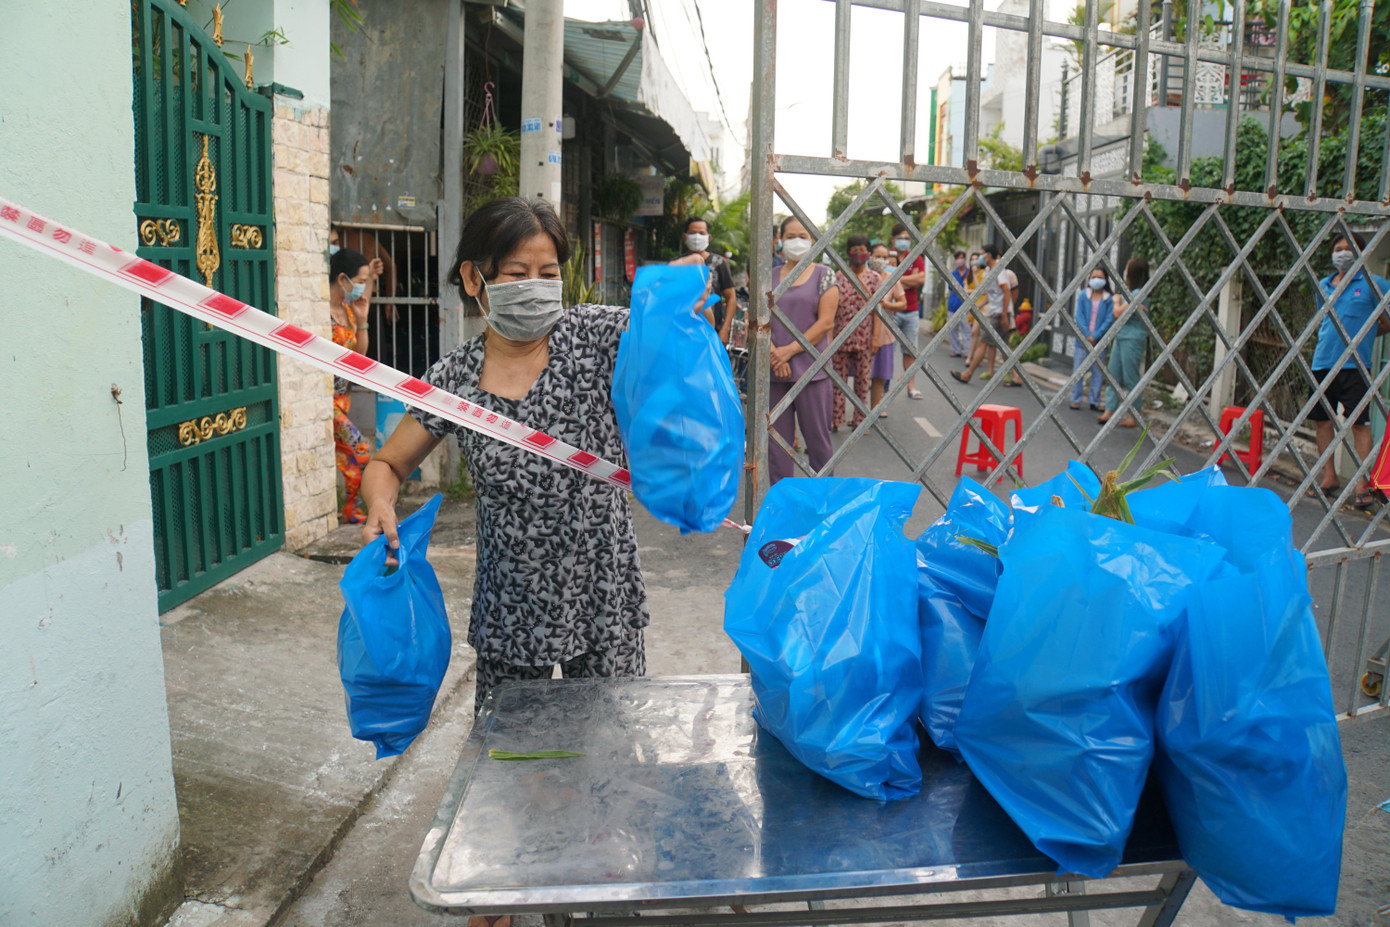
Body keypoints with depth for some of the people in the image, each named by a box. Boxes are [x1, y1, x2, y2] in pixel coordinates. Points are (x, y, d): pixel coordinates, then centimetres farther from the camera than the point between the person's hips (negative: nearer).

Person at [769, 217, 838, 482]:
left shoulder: (823, 274, 3)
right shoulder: (770, 276, 12)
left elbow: (825, 321, -6)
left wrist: (789, 351, -12)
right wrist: (773, 354, -11)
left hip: (811, 368, -3)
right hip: (774, 369, 3)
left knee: (817, 437, 1)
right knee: (776, 437, 6)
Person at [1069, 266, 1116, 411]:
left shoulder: (1109, 299, 0)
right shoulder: (1082, 296, 3)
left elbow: (1109, 319, -4)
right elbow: (1079, 317, -1)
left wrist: (1095, 336, -13)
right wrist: (1086, 336, -12)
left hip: (1099, 341, 0)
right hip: (1082, 340, 0)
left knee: (1098, 372, 5)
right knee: (1078, 371, 3)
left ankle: (1095, 402, 13)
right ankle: (1075, 400, 12)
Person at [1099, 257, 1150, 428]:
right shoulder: (1131, 292, 15)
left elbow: (1118, 312, -16)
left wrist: (1117, 300, 2)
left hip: (1132, 339, -9)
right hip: (1120, 336, 9)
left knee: (1131, 379, -3)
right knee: (1113, 375, 9)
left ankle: (1133, 417, 4)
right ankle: (1109, 411, 12)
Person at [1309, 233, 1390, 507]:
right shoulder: (1323, 285, 13)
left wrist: (1363, 336, 7)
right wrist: (1327, 340, 12)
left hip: (1355, 364, -5)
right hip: (1322, 362, 5)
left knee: (1359, 423, -6)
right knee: (1322, 420, 8)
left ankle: (1363, 487, -2)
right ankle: (1329, 480, 20)